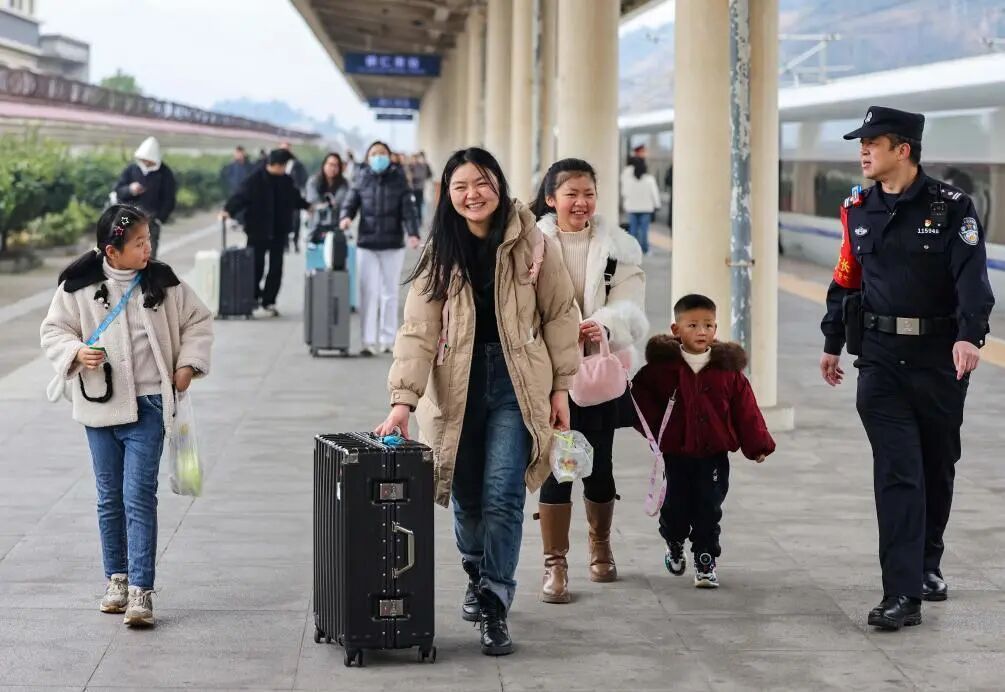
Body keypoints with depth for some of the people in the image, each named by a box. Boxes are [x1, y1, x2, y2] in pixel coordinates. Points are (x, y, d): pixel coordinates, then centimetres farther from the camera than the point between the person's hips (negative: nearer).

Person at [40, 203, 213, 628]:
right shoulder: (79, 286, -5)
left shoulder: (162, 282, -2)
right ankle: (117, 577, 27)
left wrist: (187, 364, 0)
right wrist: (77, 353, -16)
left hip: (148, 405, -1)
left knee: (139, 497, -9)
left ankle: (141, 591, -10)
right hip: (99, 406, 1)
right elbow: (53, 330, 3)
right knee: (109, 497, 11)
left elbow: (199, 321, 10)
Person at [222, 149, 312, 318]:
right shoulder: (255, 179, -12)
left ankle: (268, 302, 9)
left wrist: (307, 206, 21)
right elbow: (240, 197, -20)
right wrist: (228, 210, -32)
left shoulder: (286, 181, 6)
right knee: (256, 267, 0)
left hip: (279, 232, 5)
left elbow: (295, 198, 24)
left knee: (275, 269, 2)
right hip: (258, 232, -5)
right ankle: (254, 300, 16)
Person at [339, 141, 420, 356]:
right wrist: (346, 217, -21)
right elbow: (350, 203, 1)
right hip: (366, 244, 0)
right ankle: (368, 341, -2)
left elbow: (408, 209, -5)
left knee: (390, 293, 8)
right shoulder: (361, 180, 3)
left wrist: (413, 233, -18)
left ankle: (387, 340, 16)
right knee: (368, 293, -4)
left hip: (393, 245, 0)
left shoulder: (398, 180, 0)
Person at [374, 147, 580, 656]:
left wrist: (561, 386, 2)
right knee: (467, 496, 10)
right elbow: (418, 330, -7)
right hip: (458, 385, 2)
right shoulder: (440, 253, 0)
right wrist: (403, 399, -16)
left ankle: (494, 607, -6)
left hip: (517, 381, -2)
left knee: (503, 495, -11)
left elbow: (559, 315, 4)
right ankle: (477, 577, 37)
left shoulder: (533, 246, -2)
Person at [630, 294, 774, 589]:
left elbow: (745, 409, 3)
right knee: (675, 507, 6)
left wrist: (758, 444, 1)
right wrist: (653, 426, -7)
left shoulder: (728, 368, -1)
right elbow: (640, 394, 5)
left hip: (714, 454, 0)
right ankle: (674, 545, 35)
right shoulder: (663, 365, -4)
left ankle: (706, 561, 10)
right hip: (676, 452, 0)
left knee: (709, 509, -1)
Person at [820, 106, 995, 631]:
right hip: (881, 358, 2)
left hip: (940, 359, -2)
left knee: (937, 468, 14)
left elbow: (971, 276, -17)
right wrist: (832, 343, 21)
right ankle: (901, 594, -11)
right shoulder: (860, 210, 7)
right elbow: (847, 278, 17)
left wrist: (969, 335, -31)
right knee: (897, 473, -7)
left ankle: (927, 564, 36)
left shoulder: (951, 207, -6)